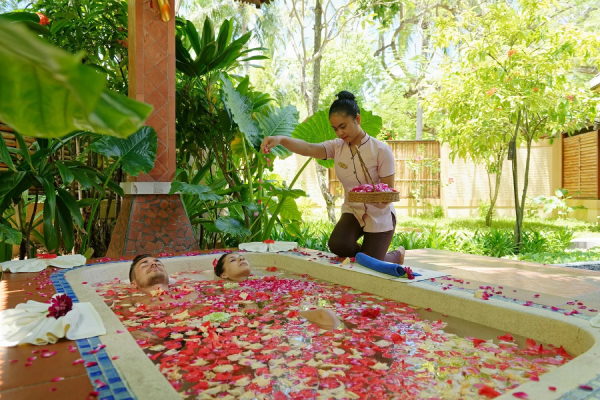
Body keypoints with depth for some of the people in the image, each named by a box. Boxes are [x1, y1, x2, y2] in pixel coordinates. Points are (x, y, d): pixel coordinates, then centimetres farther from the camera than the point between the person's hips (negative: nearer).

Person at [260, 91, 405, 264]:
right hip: (353, 211, 3)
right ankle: (367, 254, 12)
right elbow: (309, 148, -29)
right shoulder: (336, 147, -9)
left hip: (379, 216, -3)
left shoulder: (381, 150, -19)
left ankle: (397, 255, 35)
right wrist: (281, 139, -48)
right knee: (338, 245, -26)